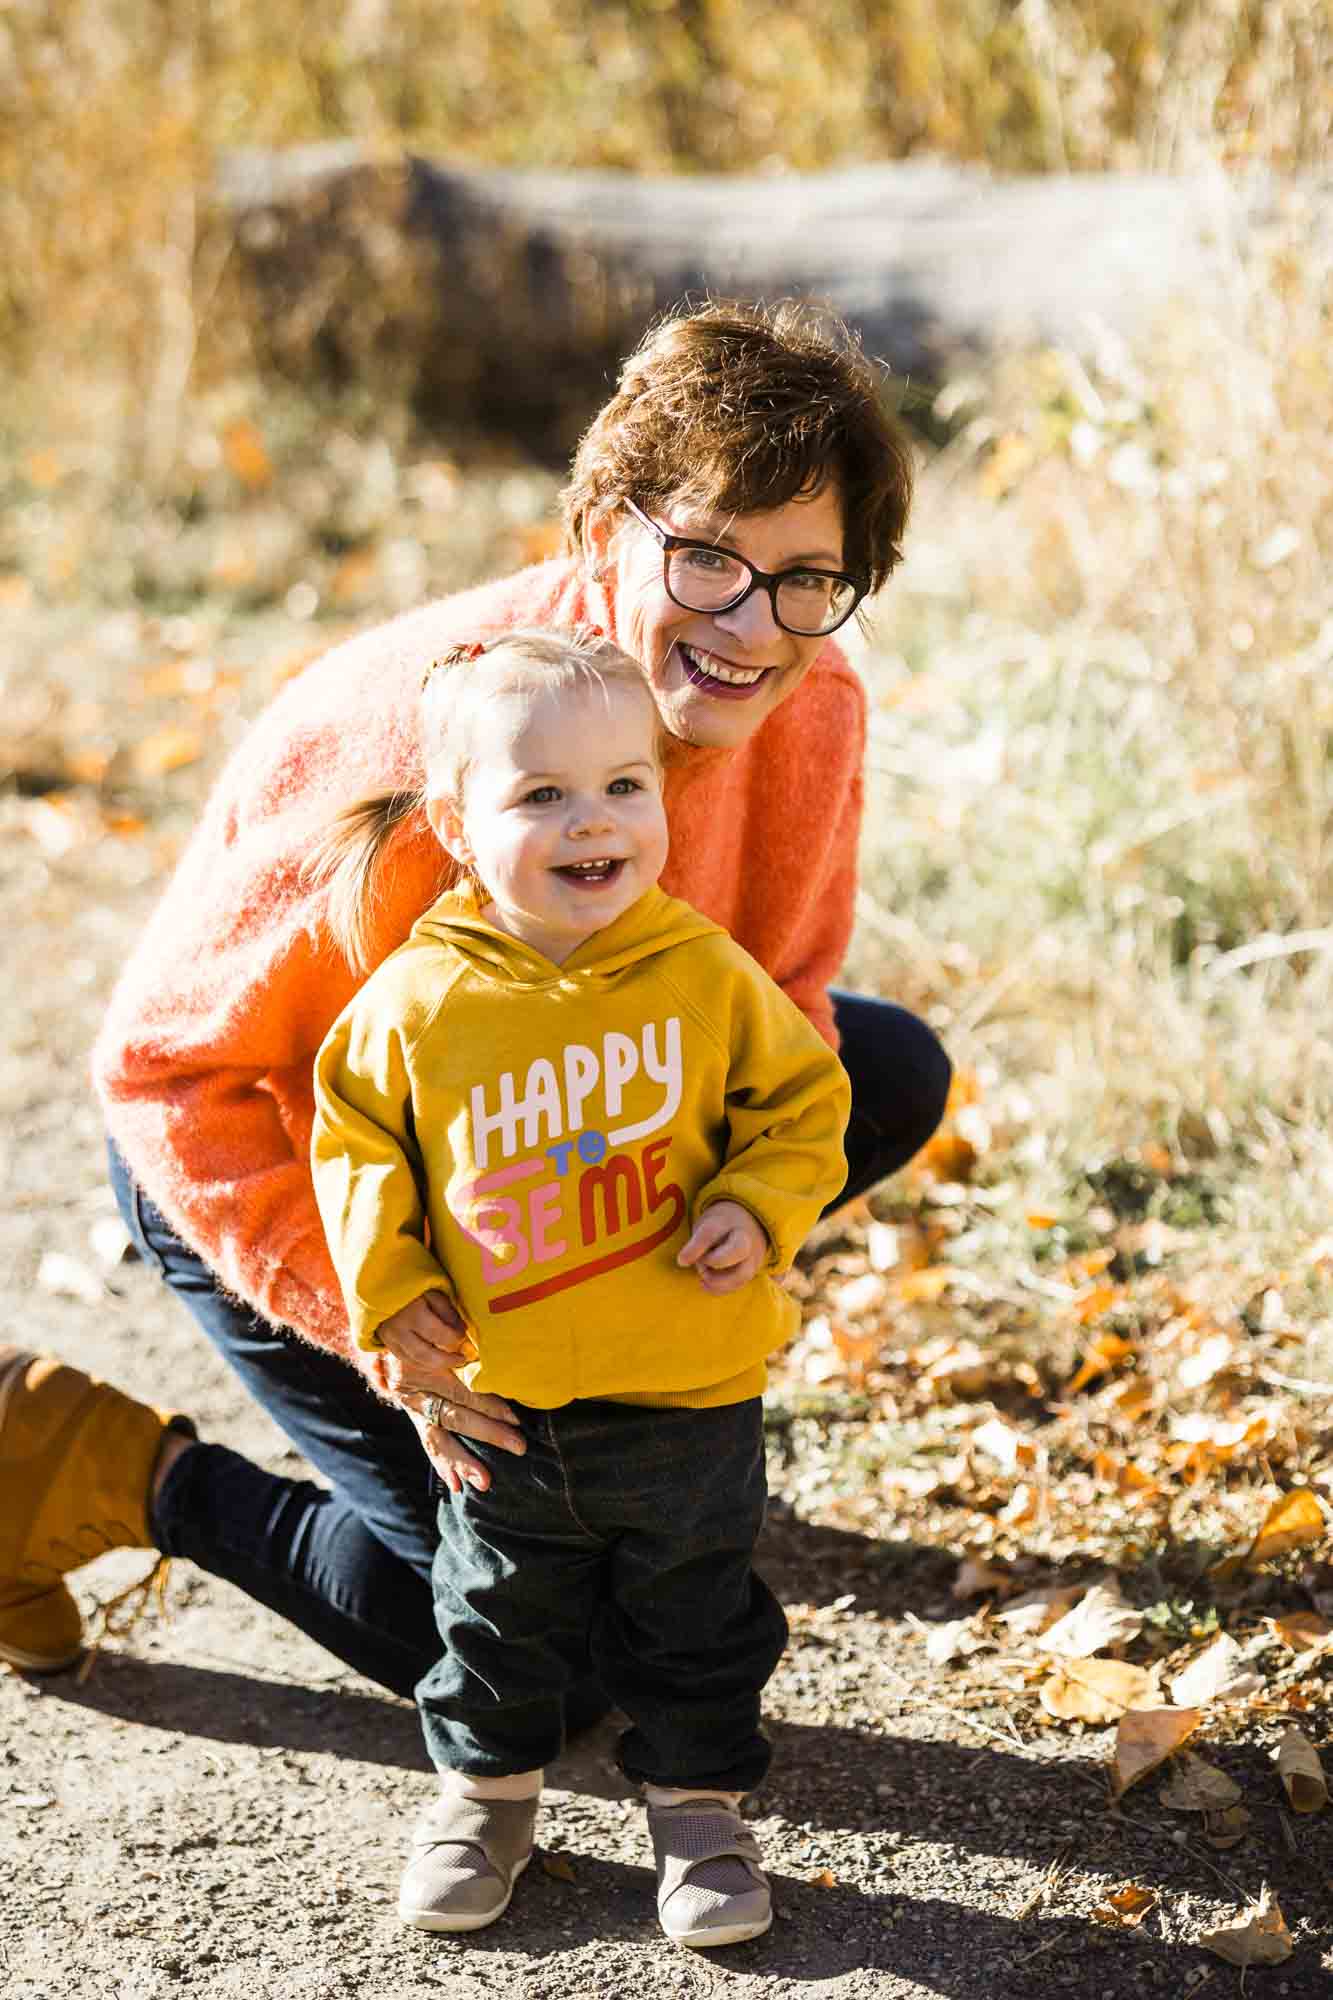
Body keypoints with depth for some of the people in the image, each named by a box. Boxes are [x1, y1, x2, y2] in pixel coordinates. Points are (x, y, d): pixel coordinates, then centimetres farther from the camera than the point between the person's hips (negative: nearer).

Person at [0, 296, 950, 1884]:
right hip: (270, 1163, -6)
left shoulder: (810, 710, -18)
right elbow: (166, 1063, -28)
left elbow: (775, 998, -2)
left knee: (892, 1078, -3)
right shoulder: (404, 737, -36)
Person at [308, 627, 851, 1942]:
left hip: (689, 1393, 0)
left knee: (694, 1617, 14)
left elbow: (800, 1103, 1)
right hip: (499, 1399, 1)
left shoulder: (708, 977, -11)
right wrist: (385, 1281, -2)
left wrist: (759, 1206, -14)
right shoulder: (416, 1003, -11)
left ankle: (698, 1806, 34)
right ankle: (485, 1791, 40)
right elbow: (355, 1137, 4)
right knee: (496, 1616, 18)